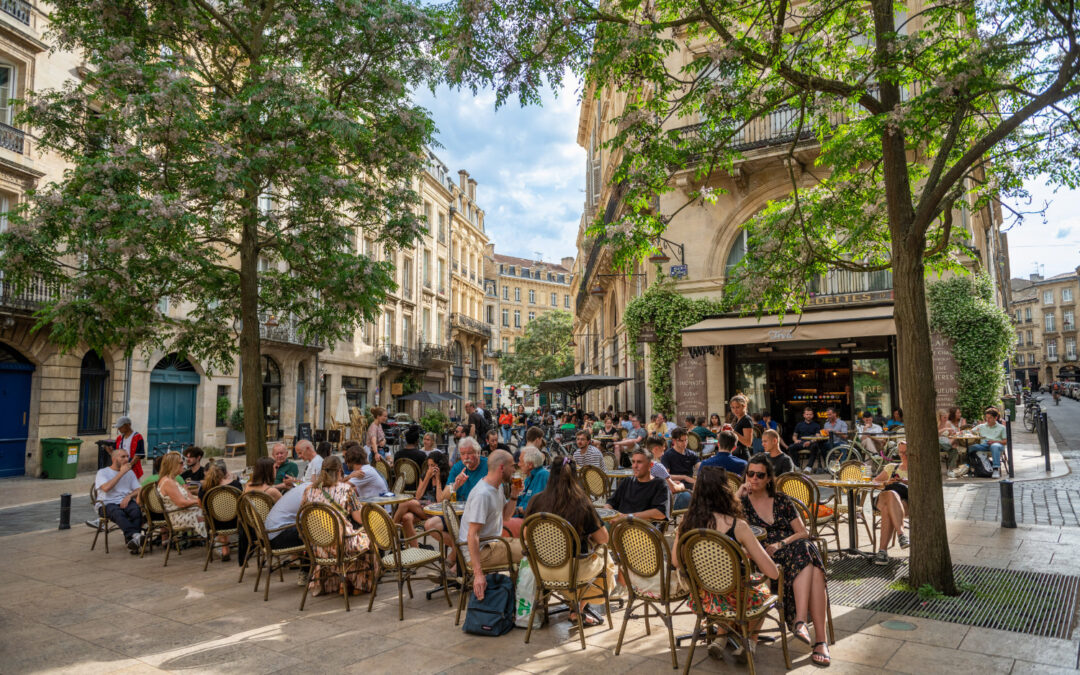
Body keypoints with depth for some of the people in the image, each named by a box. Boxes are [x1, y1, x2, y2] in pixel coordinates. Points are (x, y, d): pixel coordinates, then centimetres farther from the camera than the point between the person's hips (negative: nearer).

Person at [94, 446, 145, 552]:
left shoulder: (130, 472, 21)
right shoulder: (102, 472, 8)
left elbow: (139, 489, 13)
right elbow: (106, 488, -13)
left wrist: (129, 496, -9)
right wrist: (121, 473, -10)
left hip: (126, 501, 3)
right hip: (108, 503, -3)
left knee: (137, 510, -33)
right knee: (119, 514, -38)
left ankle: (131, 540, -40)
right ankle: (135, 535, -55)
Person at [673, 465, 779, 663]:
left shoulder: (687, 523, -10)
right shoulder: (738, 526, -21)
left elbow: (676, 563, 5)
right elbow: (773, 573, -17)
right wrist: (750, 554, 1)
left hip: (702, 600, 3)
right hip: (733, 601, -3)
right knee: (763, 589, 30)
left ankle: (720, 640, 26)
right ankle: (750, 642, 26)